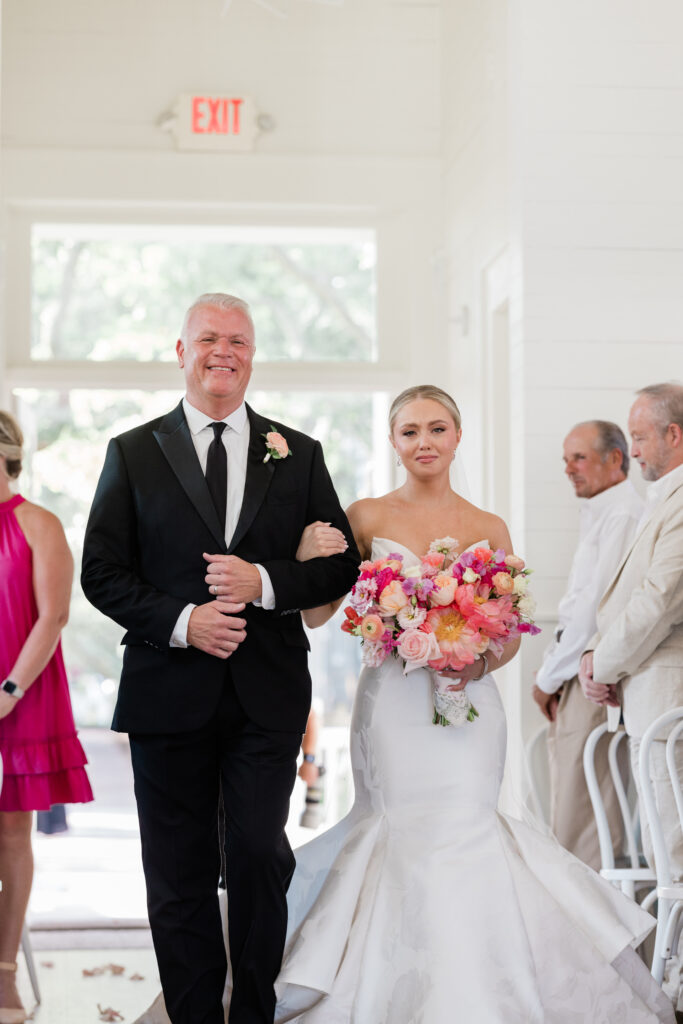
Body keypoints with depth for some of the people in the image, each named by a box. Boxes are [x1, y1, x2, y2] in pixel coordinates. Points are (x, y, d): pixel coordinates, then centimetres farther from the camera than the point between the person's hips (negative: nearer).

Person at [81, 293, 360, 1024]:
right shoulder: (133, 453, 6)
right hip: (169, 694, 0)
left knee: (261, 858, 1)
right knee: (178, 875, 6)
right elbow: (101, 571, 1)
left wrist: (264, 582, -12)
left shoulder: (298, 455, 9)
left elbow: (341, 565, 6)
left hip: (267, 696, 0)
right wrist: (179, 622, -13)